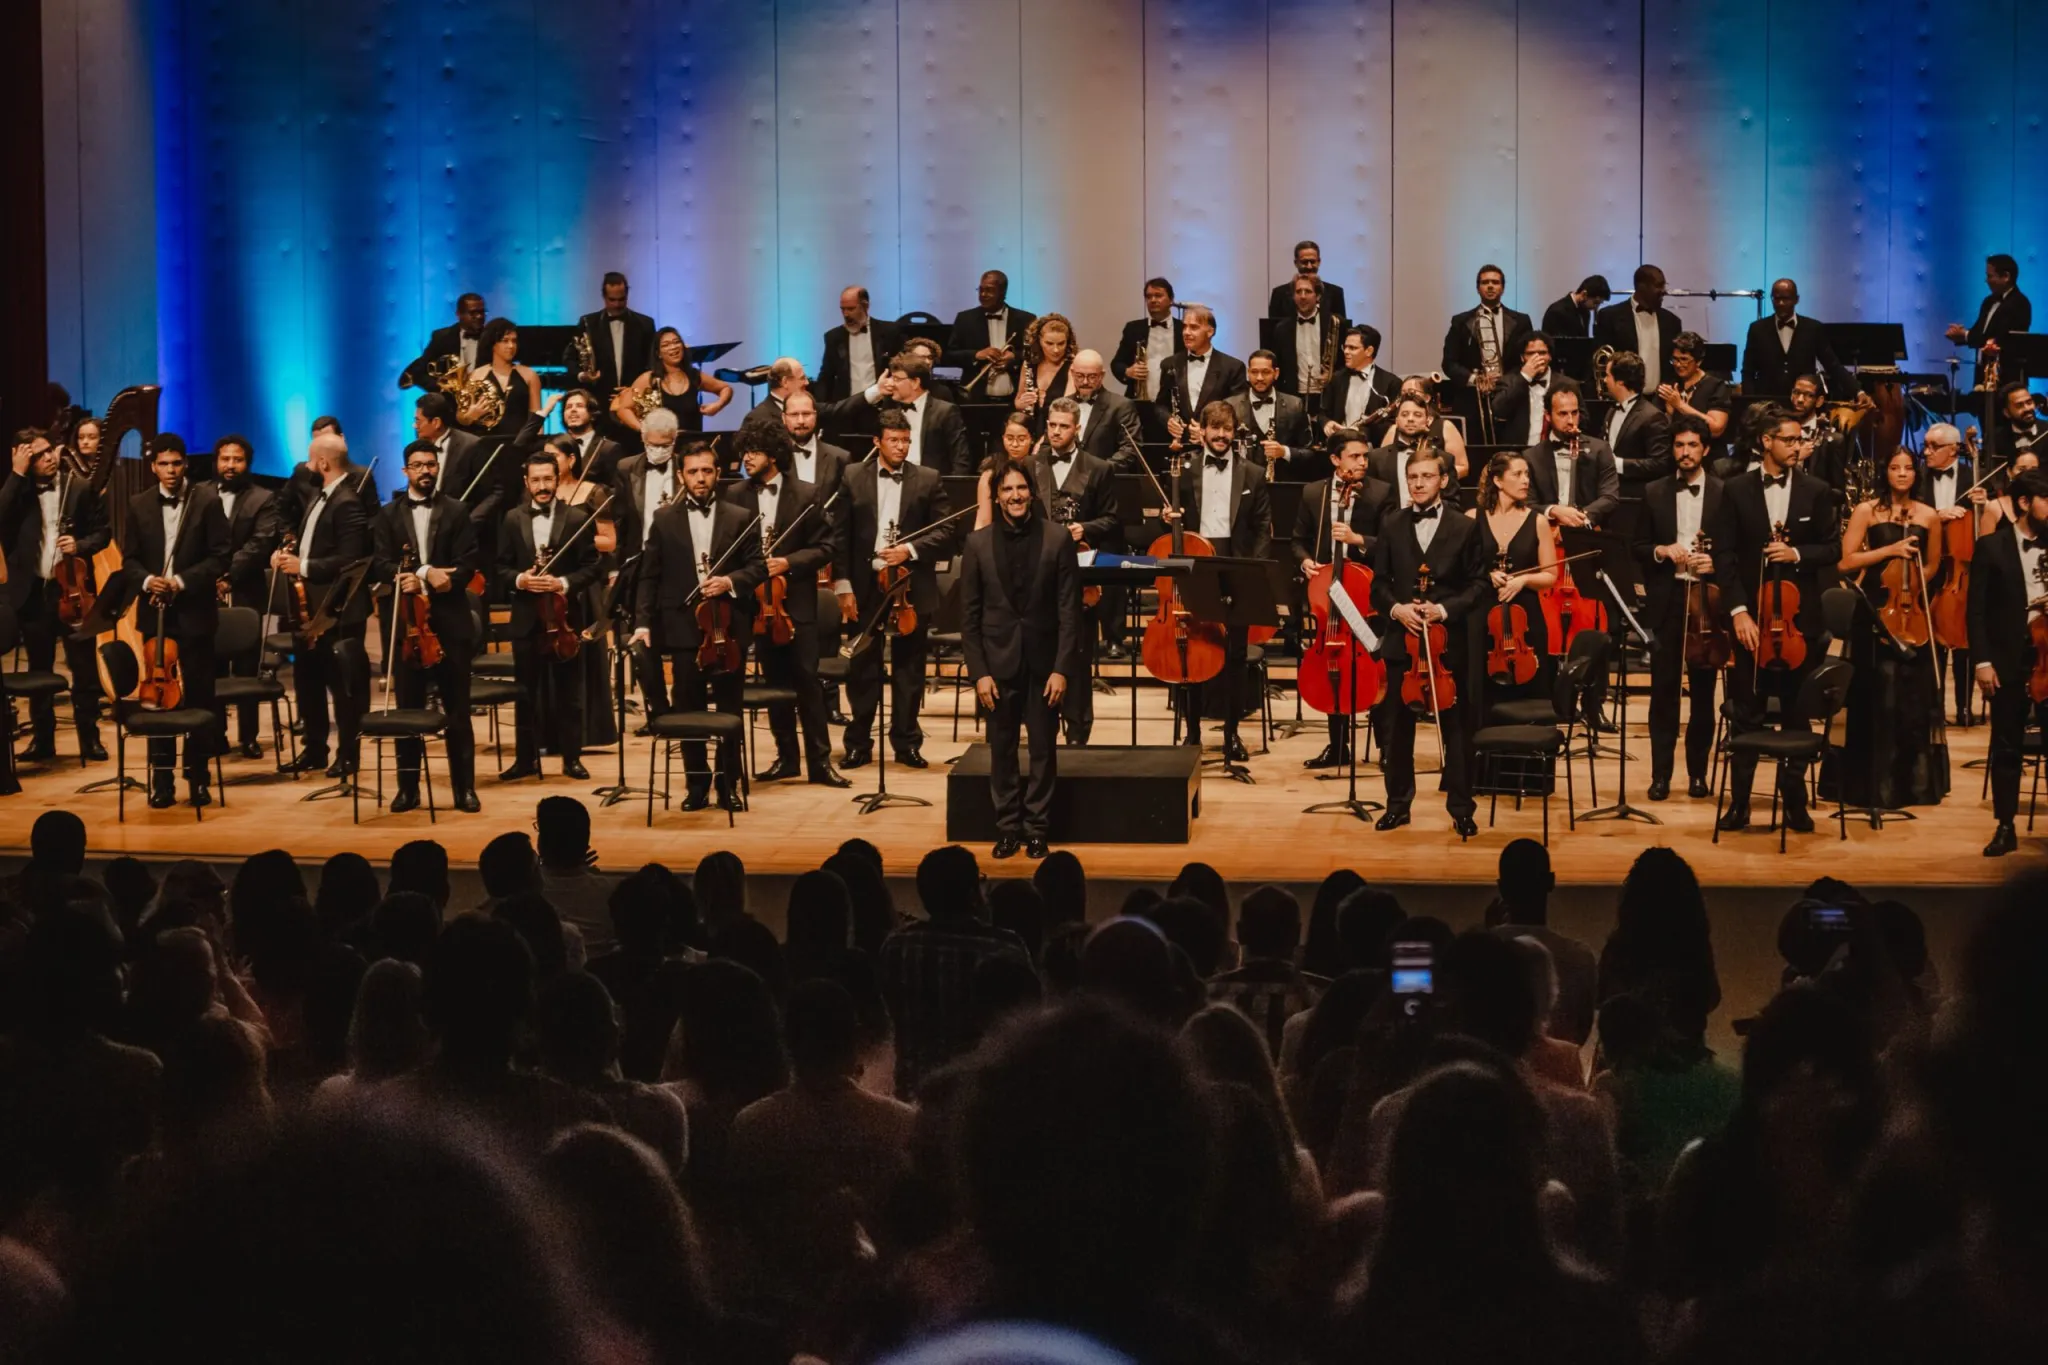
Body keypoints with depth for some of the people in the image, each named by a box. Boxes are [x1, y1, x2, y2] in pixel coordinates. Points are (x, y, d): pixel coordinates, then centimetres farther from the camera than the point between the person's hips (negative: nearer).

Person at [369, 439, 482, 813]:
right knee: (408, 708, 4)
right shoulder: (389, 515, 10)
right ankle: (408, 787, 9)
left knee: (457, 710, 2)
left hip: (450, 622, -1)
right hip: (407, 621, 1)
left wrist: (420, 580, -17)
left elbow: (469, 564, -4)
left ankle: (465, 787, 7)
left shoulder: (456, 512, 6)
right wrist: (427, 574, -17)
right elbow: (380, 564, -2)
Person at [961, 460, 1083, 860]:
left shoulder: (1057, 538, -4)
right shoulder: (978, 544, 0)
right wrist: (978, 672, -5)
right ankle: (1007, 828, 15)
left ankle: (1037, 830, 14)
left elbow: (1069, 609, -4)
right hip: (999, 662, 1)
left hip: (1043, 661, -1)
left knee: (1043, 749, 5)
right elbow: (969, 615, 1)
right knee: (1002, 750, 6)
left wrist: (1062, 668, -9)